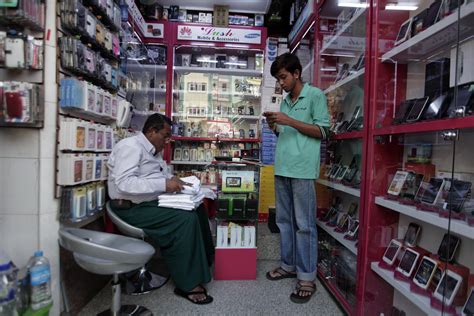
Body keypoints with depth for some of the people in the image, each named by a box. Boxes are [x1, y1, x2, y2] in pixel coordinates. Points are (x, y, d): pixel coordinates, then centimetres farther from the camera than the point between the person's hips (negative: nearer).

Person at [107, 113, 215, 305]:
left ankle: (202, 264, 9)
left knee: (197, 209, -2)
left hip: (152, 202, 9)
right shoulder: (130, 146, -15)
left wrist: (172, 181, -1)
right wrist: (164, 184, -29)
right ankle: (188, 284, -14)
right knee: (185, 219, -24)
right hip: (133, 208, -9)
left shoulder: (154, 151, 14)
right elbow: (123, 183, -28)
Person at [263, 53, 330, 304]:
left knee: (304, 224, -2)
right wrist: (274, 126, 3)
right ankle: (288, 265, 28)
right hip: (282, 168, 7)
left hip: (302, 169, -7)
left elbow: (322, 131, -6)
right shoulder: (285, 101, 20)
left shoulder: (315, 95, 0)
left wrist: (289, 121, -13)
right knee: (284, 220, 13)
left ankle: (307, 277, 8)